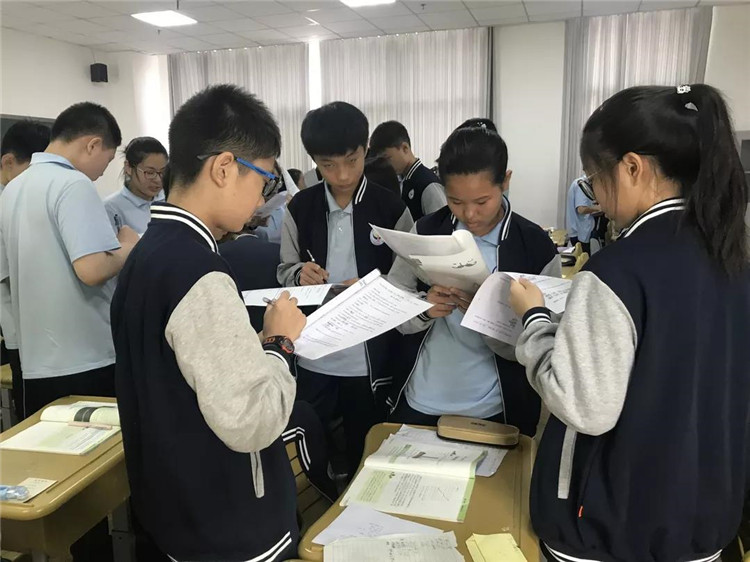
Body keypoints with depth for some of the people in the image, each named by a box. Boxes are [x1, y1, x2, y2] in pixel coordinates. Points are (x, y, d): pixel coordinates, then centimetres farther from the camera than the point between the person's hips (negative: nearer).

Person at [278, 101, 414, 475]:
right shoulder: (300, 208, 0)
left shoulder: (391, 209, -6)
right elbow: (285, 273, 7)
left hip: (369, 355, -2)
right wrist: (301, 274, -15)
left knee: (365, 449, 15)